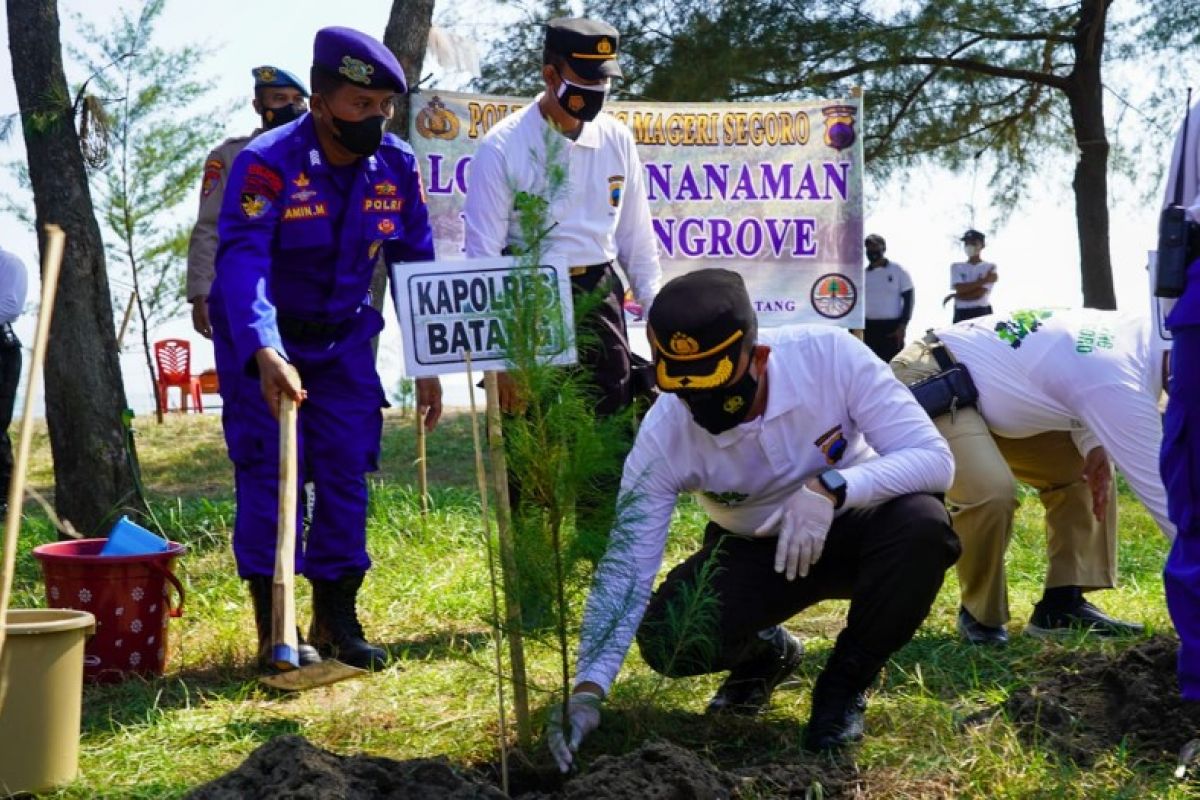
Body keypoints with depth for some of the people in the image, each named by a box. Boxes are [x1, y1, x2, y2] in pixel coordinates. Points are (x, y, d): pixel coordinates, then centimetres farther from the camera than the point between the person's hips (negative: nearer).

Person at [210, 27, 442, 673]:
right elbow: (242, 262, -35)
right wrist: (265, 353, -50)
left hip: (342, 341, 4)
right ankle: (274, 629, 2)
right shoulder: (267, 164, -24)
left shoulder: (397, 167, -9)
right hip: (262, 343, -4)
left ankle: (336, 618, 15)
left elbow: (416, 265, 0)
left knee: (347, 474, 2)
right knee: (269, 473, -7)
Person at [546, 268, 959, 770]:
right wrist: (589, 687, -36)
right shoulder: (662, 435, -25)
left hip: (850, 527, 0)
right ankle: (765, 652, 12)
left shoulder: (829, 355, -29)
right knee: (667, 638, -26)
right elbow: (626, 565, -24)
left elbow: (934, 457, -28)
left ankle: (845, 682, -7)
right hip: (753, 551, 1)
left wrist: (831, 487, -45)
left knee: (921, 525, -34)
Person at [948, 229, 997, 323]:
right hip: (961, 313, 2)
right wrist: (983, 280, -8)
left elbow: (979, 294, -8)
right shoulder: (957, 267, 13)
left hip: (982, 313, -2)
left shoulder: (990, 267, 3)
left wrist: (954, 296, -2)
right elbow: (959, 288, -5)